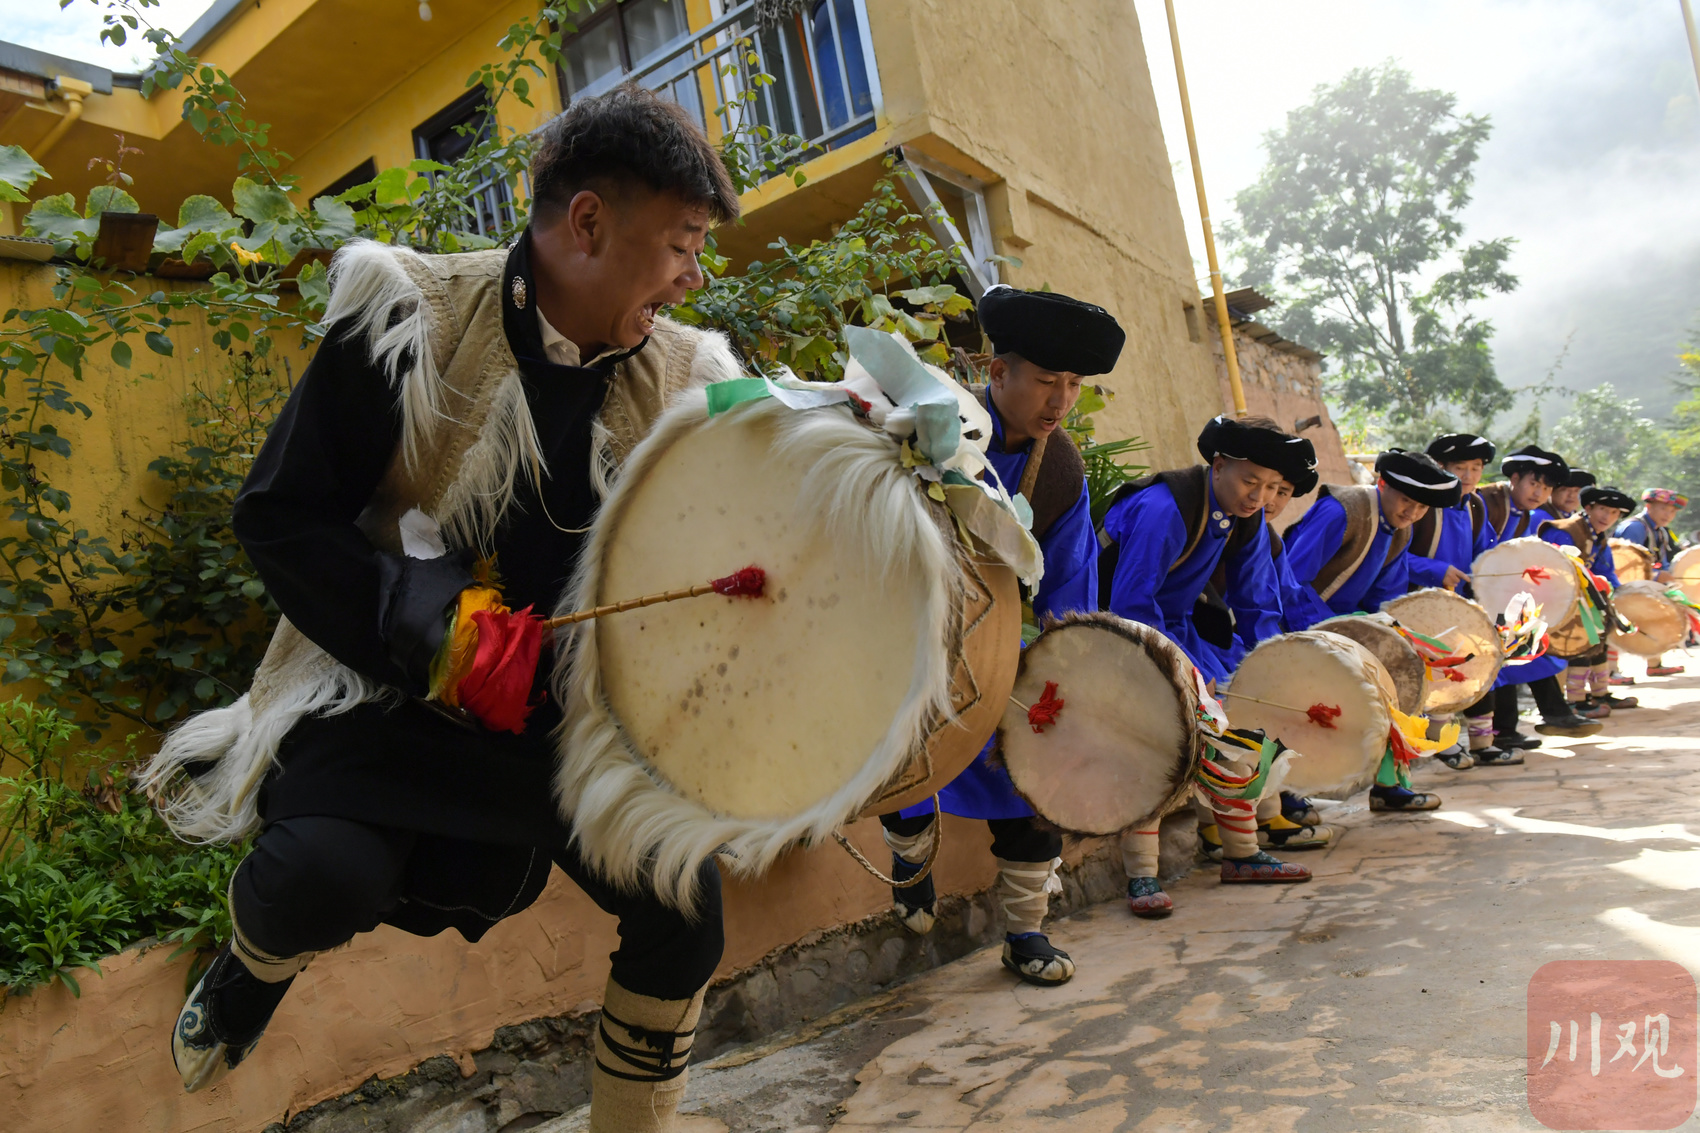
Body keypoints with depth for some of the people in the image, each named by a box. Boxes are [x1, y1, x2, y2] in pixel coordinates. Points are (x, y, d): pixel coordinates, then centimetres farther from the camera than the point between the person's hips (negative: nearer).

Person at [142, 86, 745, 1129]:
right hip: (396, 684, -3)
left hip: (571, 713, 3)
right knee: (321, 873, -28)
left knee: (685, 916, -9)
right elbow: (279, 512, -10)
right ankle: (257, 964, 15)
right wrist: (413, 615, -23)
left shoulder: (682, 377, -1)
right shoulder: (412, 320, -12)